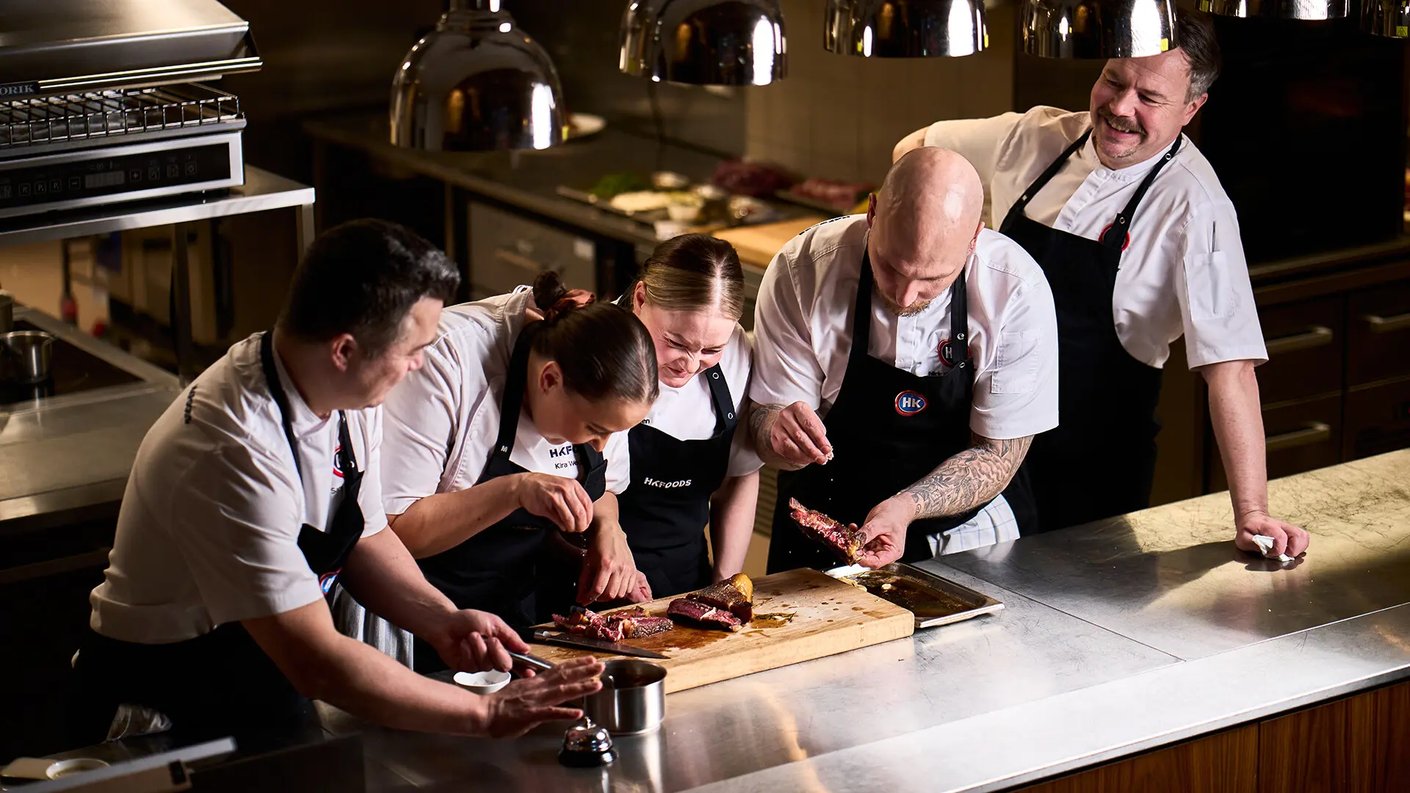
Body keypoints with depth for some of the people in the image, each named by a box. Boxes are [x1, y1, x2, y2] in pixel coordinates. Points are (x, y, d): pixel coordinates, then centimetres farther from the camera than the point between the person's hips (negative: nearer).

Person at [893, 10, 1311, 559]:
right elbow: (917, 149, 15)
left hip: (1093, 468, -5)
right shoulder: (1038, 137, -2)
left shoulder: (1193, 208, -18)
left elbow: (1228, 363, -24)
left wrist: (1251, 513, -30)